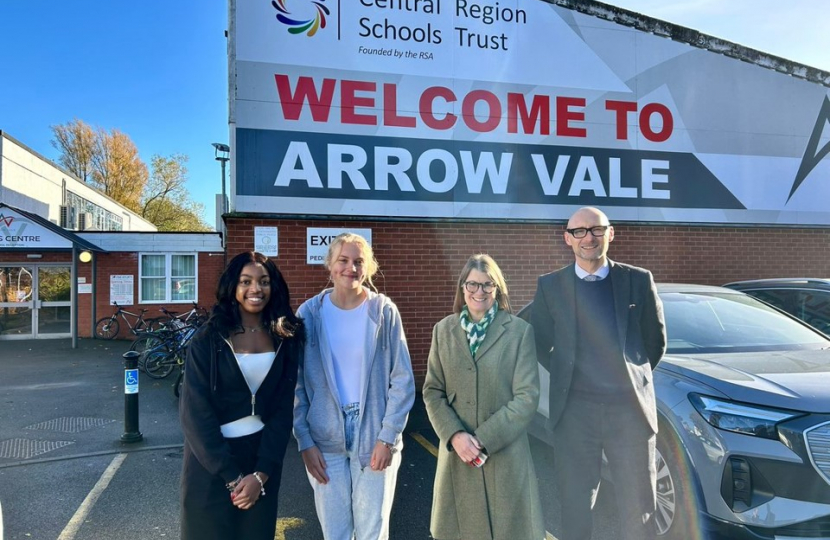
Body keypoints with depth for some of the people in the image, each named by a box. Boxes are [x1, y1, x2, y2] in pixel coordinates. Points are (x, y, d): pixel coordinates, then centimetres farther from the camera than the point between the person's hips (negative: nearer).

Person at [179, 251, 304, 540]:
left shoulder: (285, 339, -2)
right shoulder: (208, 339, -10)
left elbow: (283, 409, -2)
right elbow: (195, 414, -12)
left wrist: (261, 473, -10)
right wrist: (232, 477, -14)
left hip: (263, 456, 3)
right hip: (210, 461, -2)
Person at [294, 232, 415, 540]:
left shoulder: (384, 311, -5)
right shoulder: (309, 313, -3)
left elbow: (402, 380, -4)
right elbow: (297, 383, 1)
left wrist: (387, 437, -9)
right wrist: (304, 442, -4)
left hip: (374, 438, -1)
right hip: (325, 440, 1)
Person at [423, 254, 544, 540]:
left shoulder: (519, 331, -4)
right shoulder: (443, 330, 5)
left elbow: (527, 397, -8)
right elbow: (432, 391, 3)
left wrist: (483, 439, -14)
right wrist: (455, 435, -12)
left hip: (505, 454, -2)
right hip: (457, 453, 2)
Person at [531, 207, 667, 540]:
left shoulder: (639, 280, 2)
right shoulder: (550, 286, 1)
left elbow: (656, 341, 11)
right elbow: (540, 344, 10)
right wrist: (568, 377, 8)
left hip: (631, 409, 0)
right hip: (575, 410, 0)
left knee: (638, 509, 11)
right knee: (574, 506, 12)